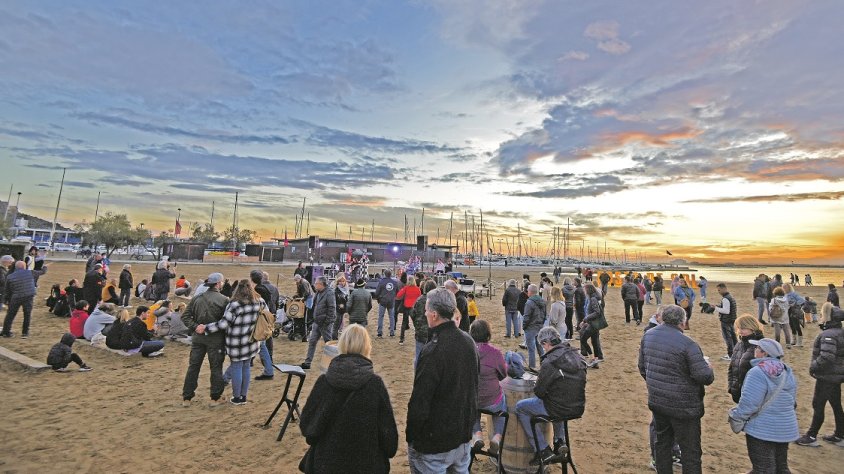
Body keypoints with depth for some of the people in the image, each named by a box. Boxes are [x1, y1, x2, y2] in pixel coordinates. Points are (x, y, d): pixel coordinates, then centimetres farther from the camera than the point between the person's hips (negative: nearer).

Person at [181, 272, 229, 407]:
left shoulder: (196, 298, 3)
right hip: (215, 339, -4)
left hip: (198, 337, 4)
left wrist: (195, 327, -6)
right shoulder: (223, 300, -12)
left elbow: (185, 316, -1)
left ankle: (186, 398, 22)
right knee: (216, 368, 7)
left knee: (193, 367, 14)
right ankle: (215, 398, 16)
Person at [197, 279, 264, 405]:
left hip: (237, 344, -5)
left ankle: (236, 398, 19)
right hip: (251, 343, 5)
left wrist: (205, 328, -7)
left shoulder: (235, 305, -18)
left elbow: (223, 324, -18)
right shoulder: (259, 302, -2)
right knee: (246, 367, 16)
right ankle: (243, 397, 26)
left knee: (236, 368, 9)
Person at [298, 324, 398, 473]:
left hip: (327, 462, 2)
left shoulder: (323, 381, -13)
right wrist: (389, 451, 9)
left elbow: (306, 424, -4)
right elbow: (387, 430, -12)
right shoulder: (375, 384, -18)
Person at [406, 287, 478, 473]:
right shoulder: (468, 341, -1)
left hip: (436, 439, -7)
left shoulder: (433, 351, -27)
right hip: (464, 431, 8)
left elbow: (420, 401, -23)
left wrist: (410, 436, -9)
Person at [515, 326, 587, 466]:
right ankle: (560, 441, 28)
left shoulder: (549, 363, -22)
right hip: (578, 408, 7)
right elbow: (572, 386, 11)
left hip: (558, 410, -7)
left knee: (520, 407, 11)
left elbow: (539, 392, -15)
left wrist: (538, 382, 7)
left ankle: (543, 450, 10)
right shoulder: (577, 357, -1)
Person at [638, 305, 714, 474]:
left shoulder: (648, 336, 0)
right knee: (690, 451, 10)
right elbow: (705, 377, -20)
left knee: (662, 442, 21)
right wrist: (709, 368, 3)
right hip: (683, 406, -6)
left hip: (656, 402, 6)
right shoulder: (687, 344, -21)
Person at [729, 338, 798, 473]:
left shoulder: (757, 372, -22)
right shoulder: (787, 372, 3)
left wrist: (735, 415, -8)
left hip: (762, 430, -8)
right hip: (785, 429, 8)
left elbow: (749, 403, -24)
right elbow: (793, 401, 15)